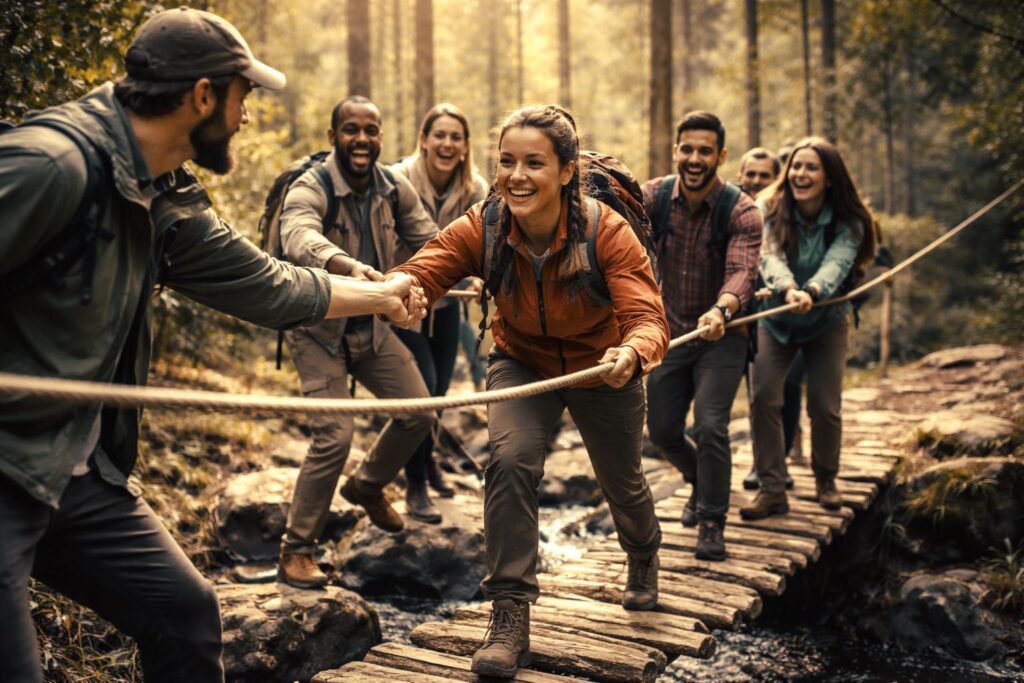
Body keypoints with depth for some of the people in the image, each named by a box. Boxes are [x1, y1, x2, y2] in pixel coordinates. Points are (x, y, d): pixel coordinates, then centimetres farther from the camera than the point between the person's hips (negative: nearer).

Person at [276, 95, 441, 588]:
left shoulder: (395, 190, -4)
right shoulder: (310, 189, -23)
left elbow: (428, 240, 3)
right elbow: (300, 238, -45)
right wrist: (350, 266, -66)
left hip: (372, 324, 6)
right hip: (319, 330, -6)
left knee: (418, 413, 8)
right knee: (334, 436, -16)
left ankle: (367, 486, 36)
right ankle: (295, 550, 2)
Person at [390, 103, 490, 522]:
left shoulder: (475, 189, -10)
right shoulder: (399, 181, -22)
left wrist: (477, 277, -36)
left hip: (445, 299, 5)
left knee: (439, 389, 15)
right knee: (422, 386, -12)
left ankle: (427, 460, 43)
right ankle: (415, 487, 5)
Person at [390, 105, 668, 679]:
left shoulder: (608, 232, -31)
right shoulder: (483, 227, -25)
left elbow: (648, 319, -39)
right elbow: (420, 272, -39)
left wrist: (631, 353, -63)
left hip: (601, 370, 0)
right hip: (522, 362, 1)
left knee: (621, 481, 17)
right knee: (510, 460, -26)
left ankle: (645, 559, 55)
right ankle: (511, 615, -12)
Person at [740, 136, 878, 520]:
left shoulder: (848, 223, -16)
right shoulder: (771, 210, -16)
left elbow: (836, 264, -34)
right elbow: (769, 255, -33)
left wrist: (811, 292, -57)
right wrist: (787, 289, -55)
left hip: (825, 320, 0)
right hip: (776, 319, 1)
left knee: (825, 406, -3)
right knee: (763, 398, -12)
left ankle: (826, 480, 23)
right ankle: (772, 489, -5)